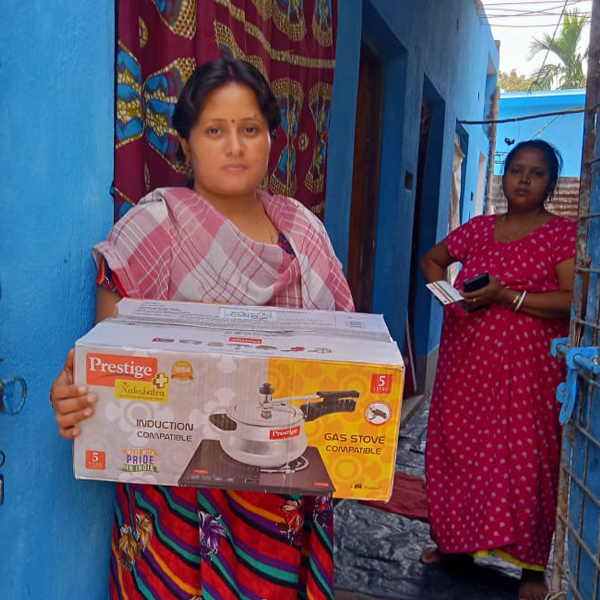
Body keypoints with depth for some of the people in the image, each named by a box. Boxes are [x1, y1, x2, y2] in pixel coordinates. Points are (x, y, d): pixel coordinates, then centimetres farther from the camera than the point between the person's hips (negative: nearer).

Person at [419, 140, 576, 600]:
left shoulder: (563, 233, -3)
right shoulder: (479, 228, 10)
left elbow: (576, 301, -15)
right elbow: (432, 259, 23)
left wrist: (506, 296, -20)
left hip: (527, 369, -4)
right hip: (465, 360, 5)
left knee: (524, 460, 0)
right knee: (456, 450, 11)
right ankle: (454, 541, 31)